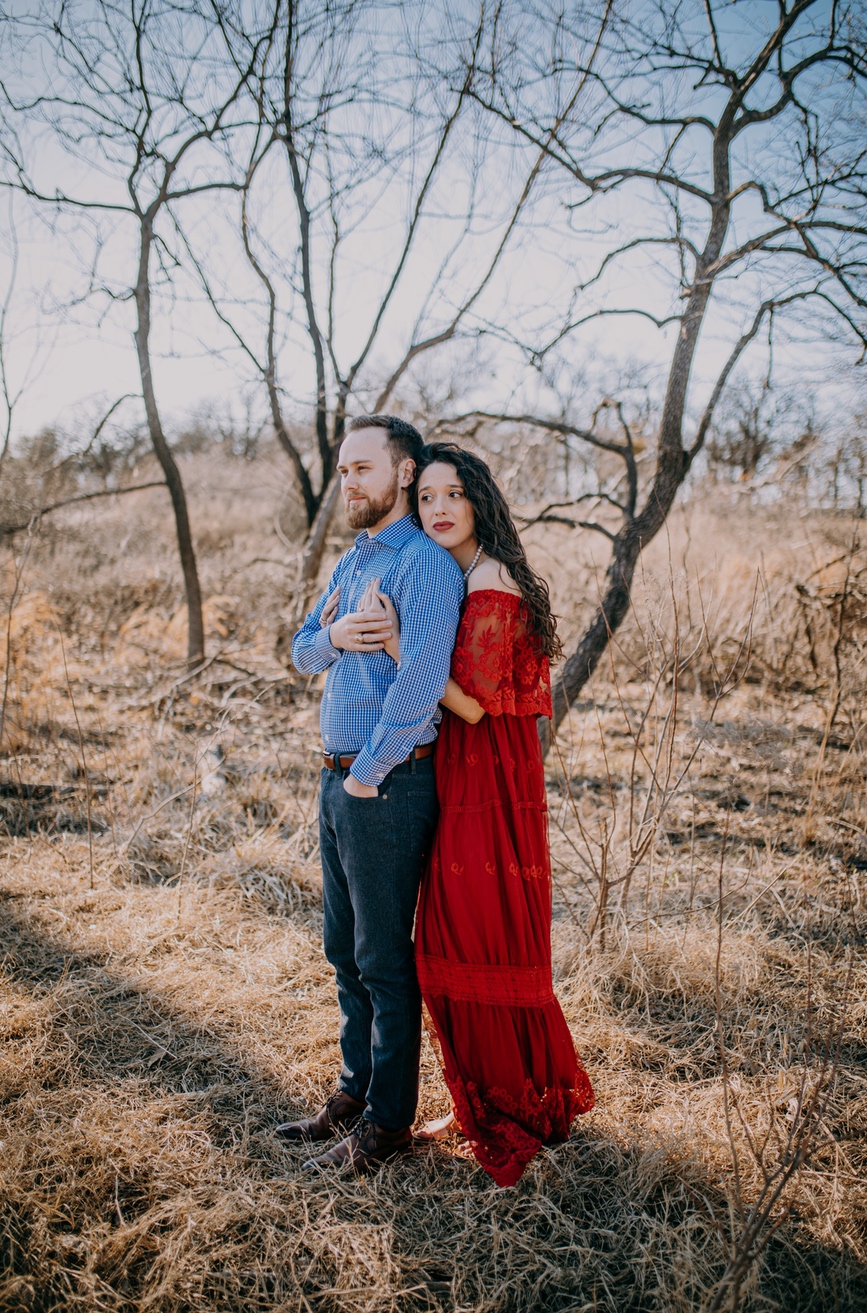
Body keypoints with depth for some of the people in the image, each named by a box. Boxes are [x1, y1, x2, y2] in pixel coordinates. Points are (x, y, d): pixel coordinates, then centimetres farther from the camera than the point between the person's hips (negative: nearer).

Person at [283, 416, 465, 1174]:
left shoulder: (425, 563, -14)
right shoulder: (349, 564, 16)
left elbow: (422, 680, -24)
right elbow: (303, 655, 17)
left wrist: (370, 772, -18)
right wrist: (333, 635, -6)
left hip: (387, 785, -9)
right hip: (339, 778, 9)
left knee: (384, 959, 2)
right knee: (345, 950, 17)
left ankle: (388, 1122, 16)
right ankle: (355, 1092, 32)